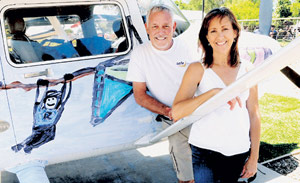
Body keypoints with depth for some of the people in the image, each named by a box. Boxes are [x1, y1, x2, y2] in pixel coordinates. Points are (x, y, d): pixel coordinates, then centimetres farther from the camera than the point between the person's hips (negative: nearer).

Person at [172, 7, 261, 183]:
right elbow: (176, 113, -20)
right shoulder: (197, 69, -9)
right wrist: (214, 92, -30)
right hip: (204, 150, -3)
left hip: (239, 152, 3)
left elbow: (254, 114, 6)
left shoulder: (247, 69, 1)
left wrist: (254, 157, 6)